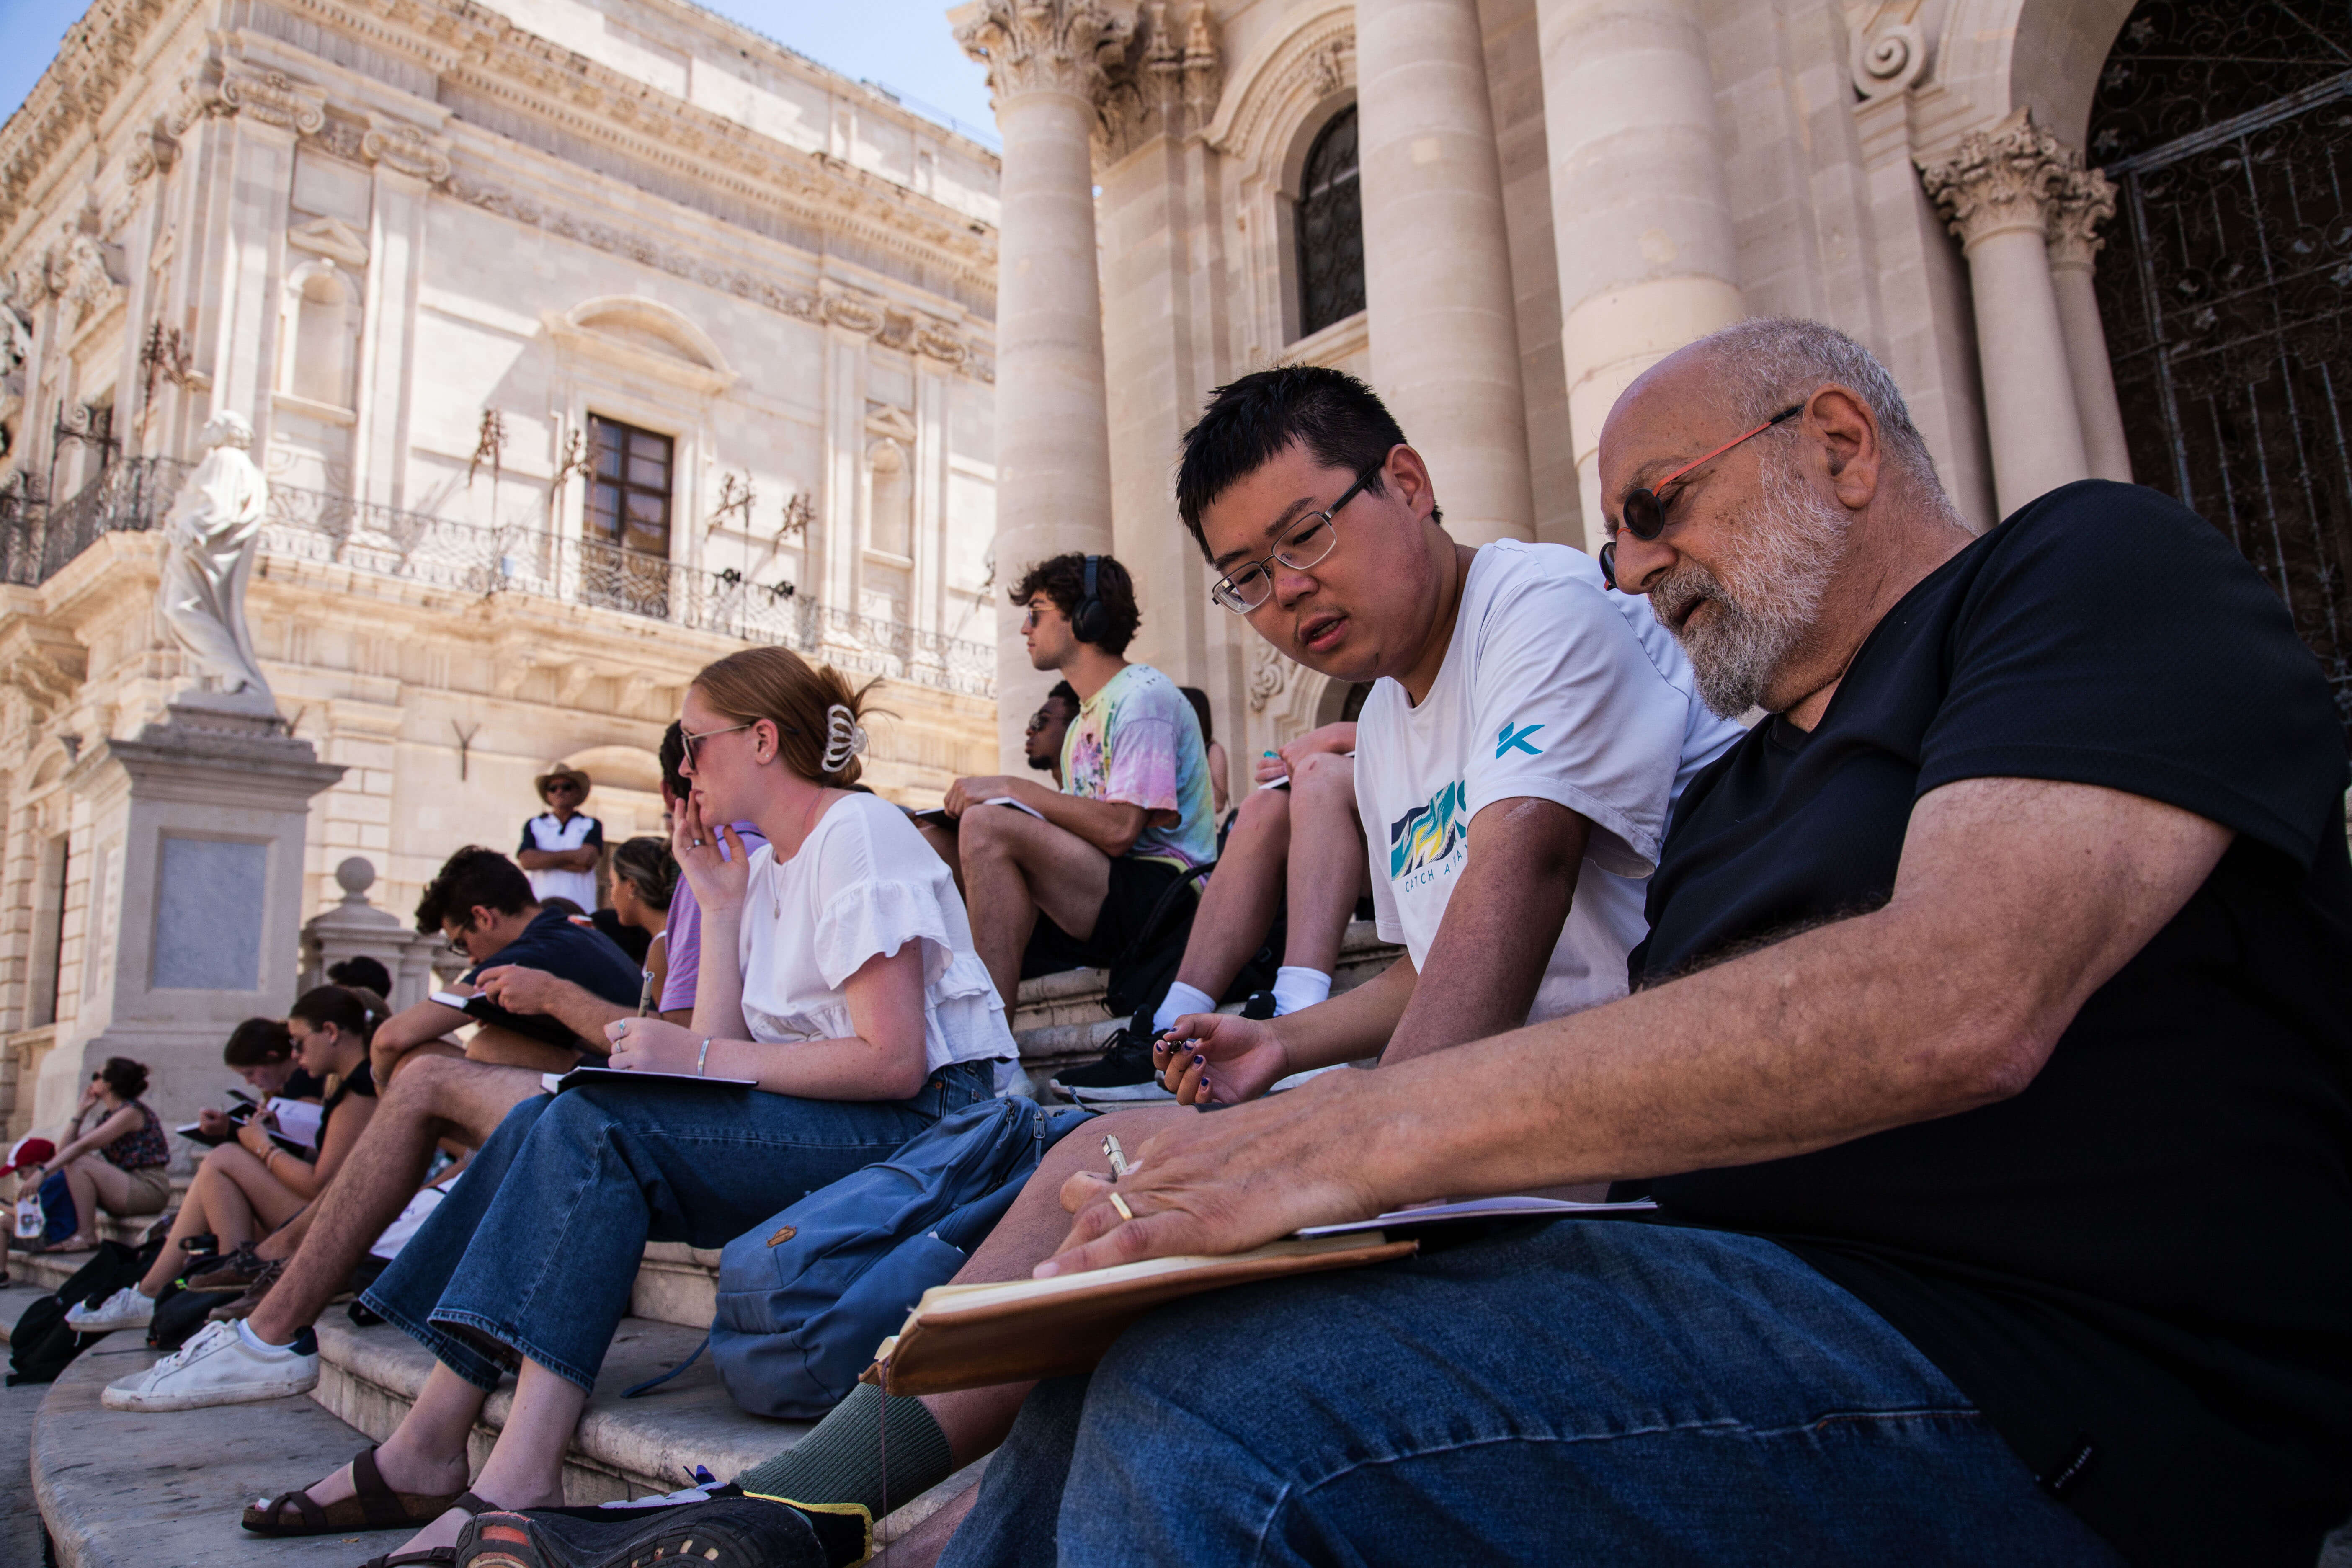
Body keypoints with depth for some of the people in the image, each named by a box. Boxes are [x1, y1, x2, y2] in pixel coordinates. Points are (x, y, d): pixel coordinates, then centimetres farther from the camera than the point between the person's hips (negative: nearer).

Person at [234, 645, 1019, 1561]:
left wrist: (700, 1057, -17)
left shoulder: (861, 834, -9)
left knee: (595, 1128, -22)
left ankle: (521, 1482, -20)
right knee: (551, 1123, -4)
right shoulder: (768, 868, 20)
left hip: (918, 1123, -9)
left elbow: (894, 1061, -20)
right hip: (809, 1125, 9)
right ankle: (428, 1450, -2)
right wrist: (719, 904, 5)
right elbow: (725, 1051, 7)